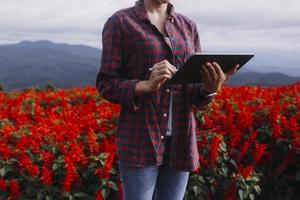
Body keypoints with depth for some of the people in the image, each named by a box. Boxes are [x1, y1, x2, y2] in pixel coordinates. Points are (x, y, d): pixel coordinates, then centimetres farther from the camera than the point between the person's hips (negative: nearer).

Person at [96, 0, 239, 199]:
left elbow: (198, 93, 9)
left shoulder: (188, 26, 11)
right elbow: (106, 85, -4)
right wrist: (147, 86, -22)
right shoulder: (119, 22, -1)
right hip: (141, 141, -4)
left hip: (181, 141, 4)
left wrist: (211, 88, -14)